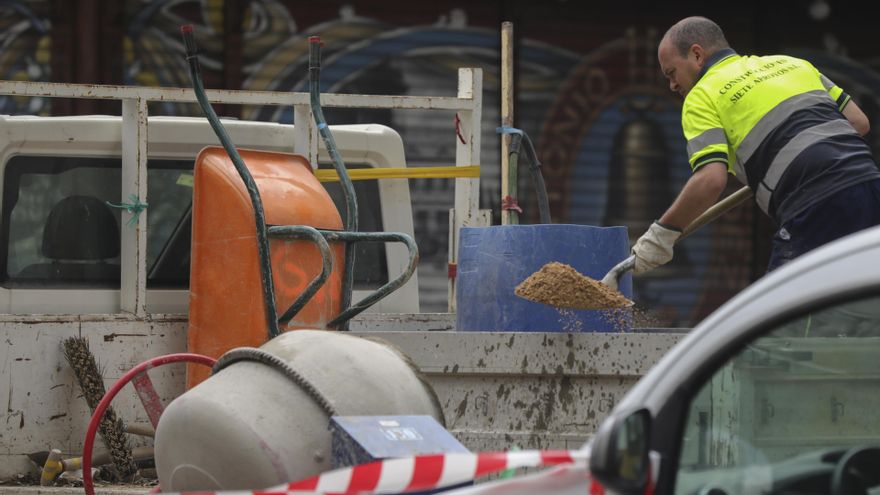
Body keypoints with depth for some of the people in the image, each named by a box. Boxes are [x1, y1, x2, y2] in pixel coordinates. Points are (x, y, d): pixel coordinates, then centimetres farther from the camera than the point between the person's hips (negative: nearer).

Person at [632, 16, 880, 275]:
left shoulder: (702, 97, 4)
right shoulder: (790, 63, 24)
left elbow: (711, 180, -10)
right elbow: (859, 122, 22)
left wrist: (662, 232, 0)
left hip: (817, 206, -7)